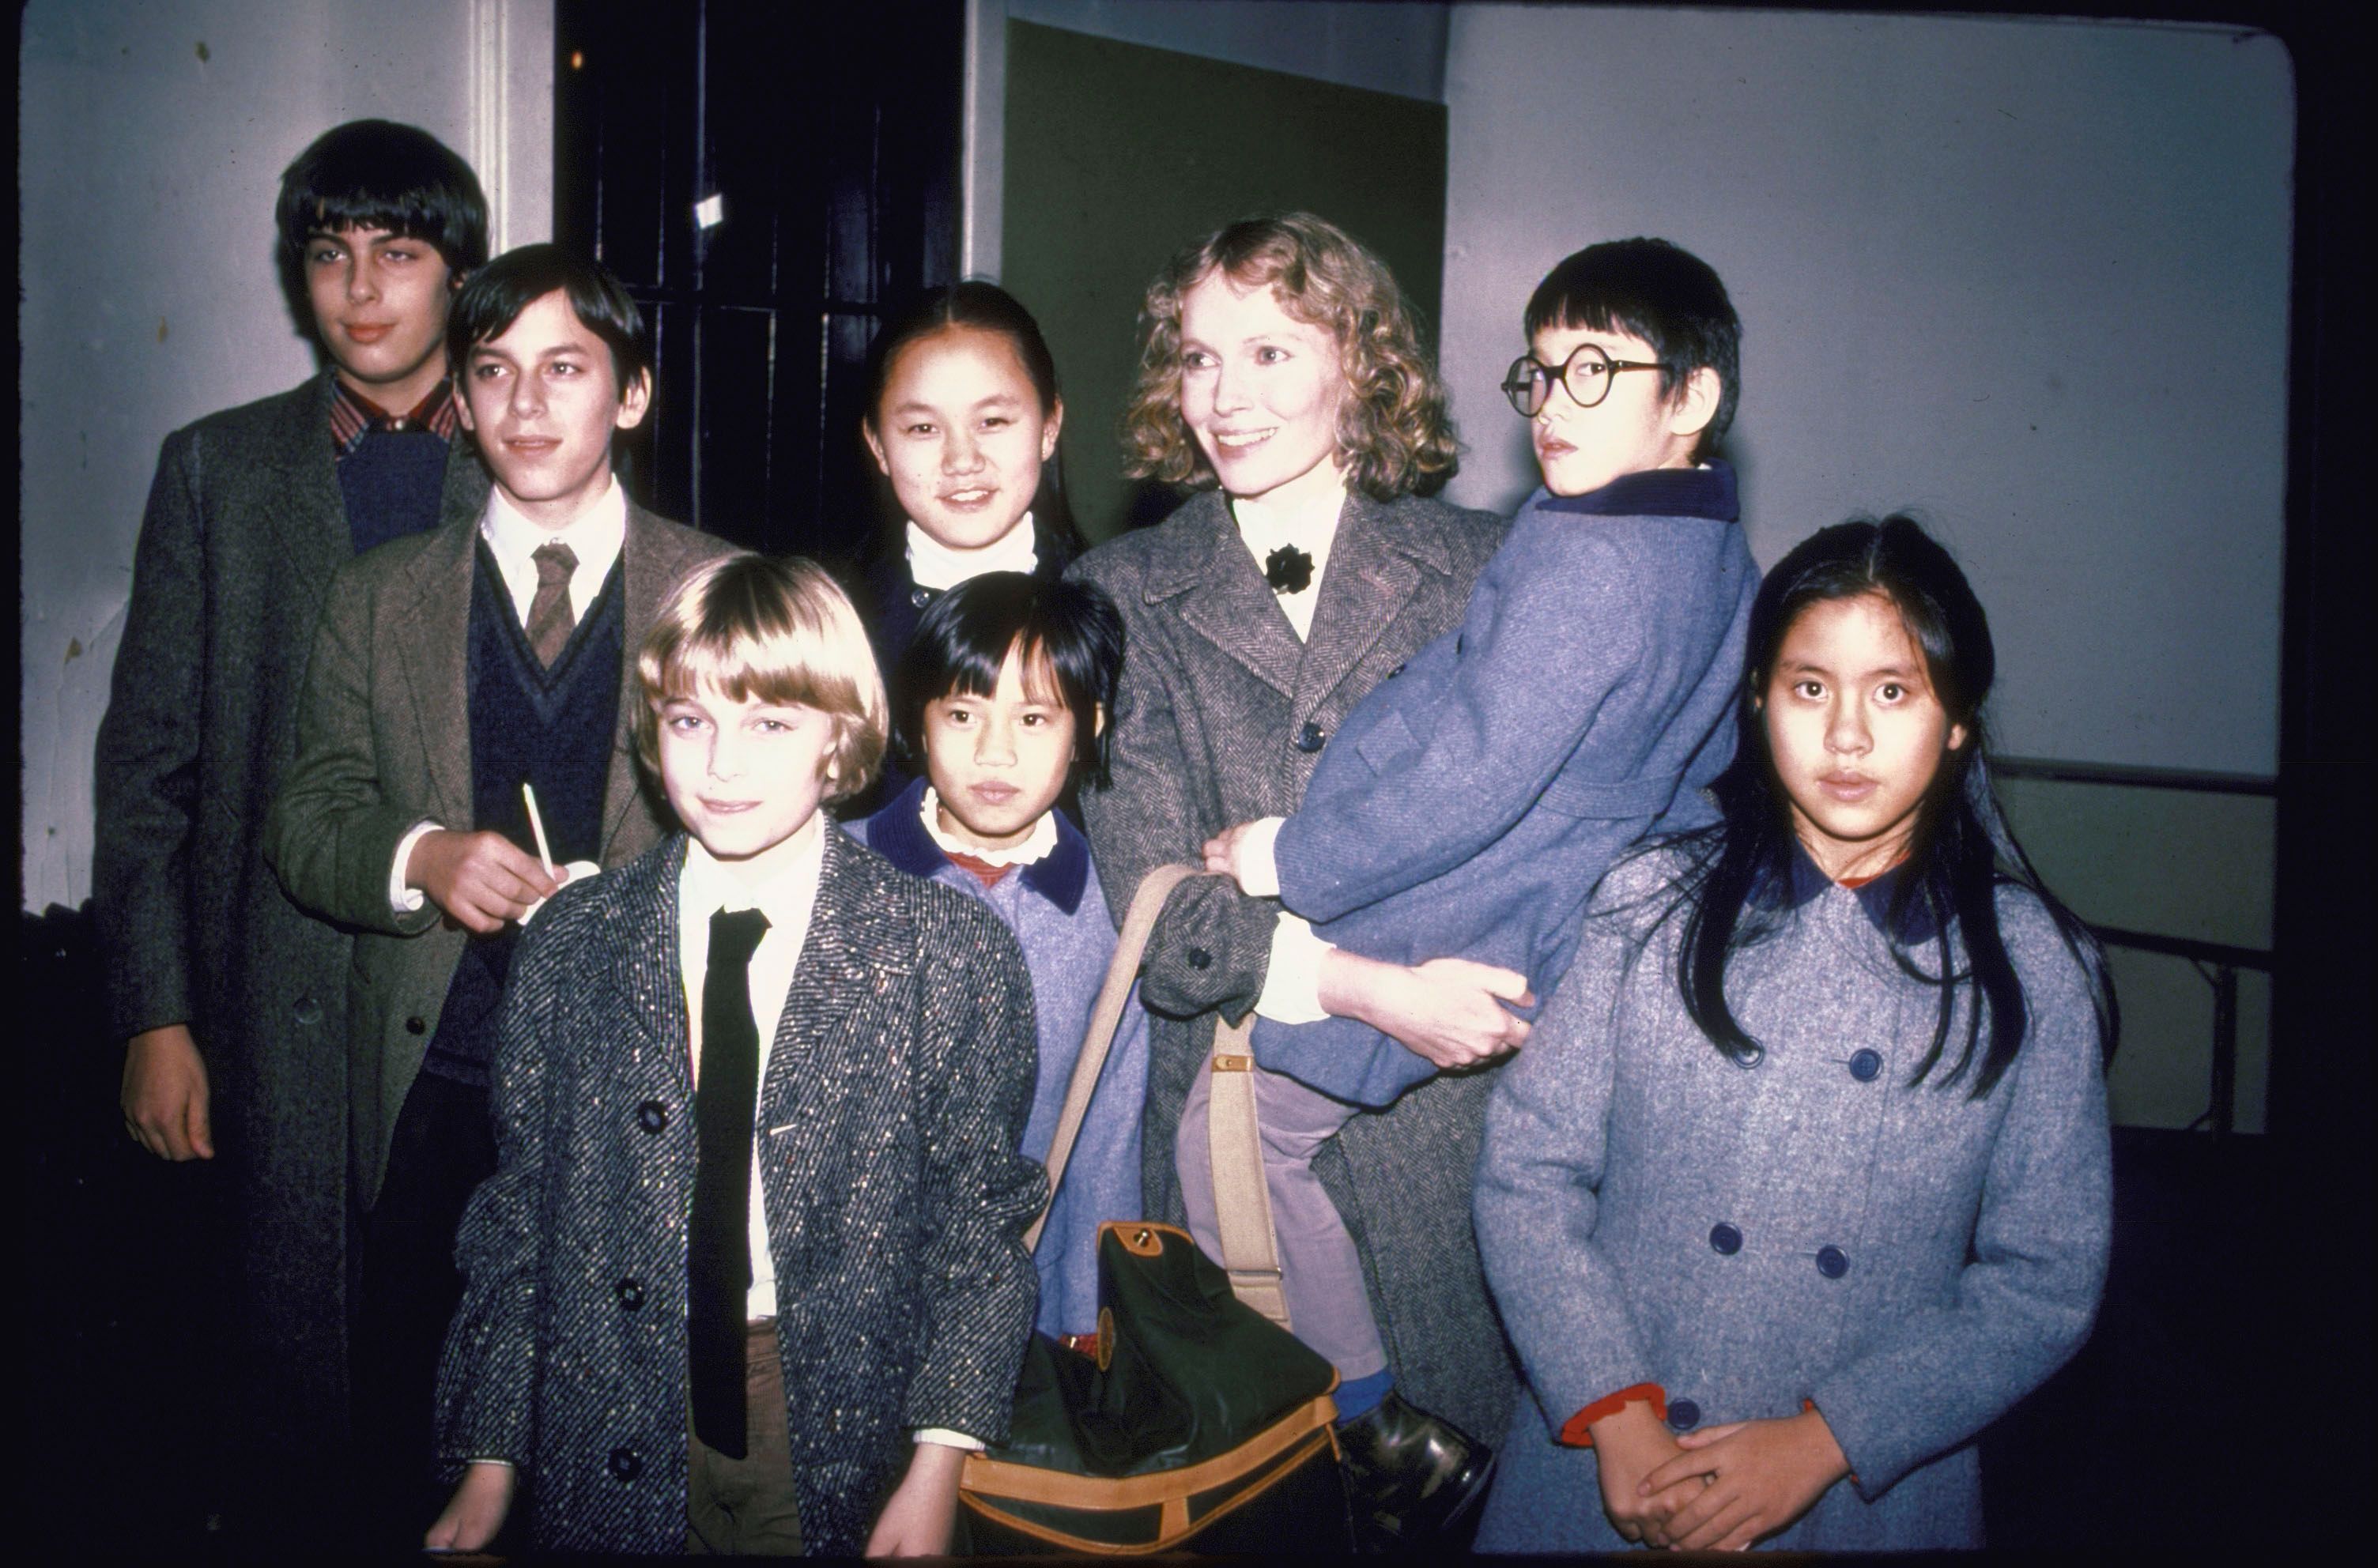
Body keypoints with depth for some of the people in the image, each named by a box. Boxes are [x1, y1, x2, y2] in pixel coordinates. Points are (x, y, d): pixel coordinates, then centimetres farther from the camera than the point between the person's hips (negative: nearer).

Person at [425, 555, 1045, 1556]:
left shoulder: (951, 950, -7)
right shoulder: (570, 947, 0)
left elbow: (982, 1219, -5)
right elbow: (519, 1209, 4)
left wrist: (939, 1464, -10)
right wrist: (489, 1455, 3)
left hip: (845, 1442, -1)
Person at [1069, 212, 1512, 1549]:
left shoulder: (1476, 565, 7)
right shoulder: (1122, 595, 6)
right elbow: (1158, 901, -3)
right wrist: (1372, 986, -17)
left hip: (1449, 1087, 0)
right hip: (1231, 1079, 0)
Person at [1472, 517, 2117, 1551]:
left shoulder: (2028, 968, -4)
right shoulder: (1646, 905, -4)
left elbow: (2046, 1281, -4)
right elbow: (1526, 1173, -4)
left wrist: (1821, 1443, -13)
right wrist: (1616, 1415, -14)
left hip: (1870, 1494, 0)